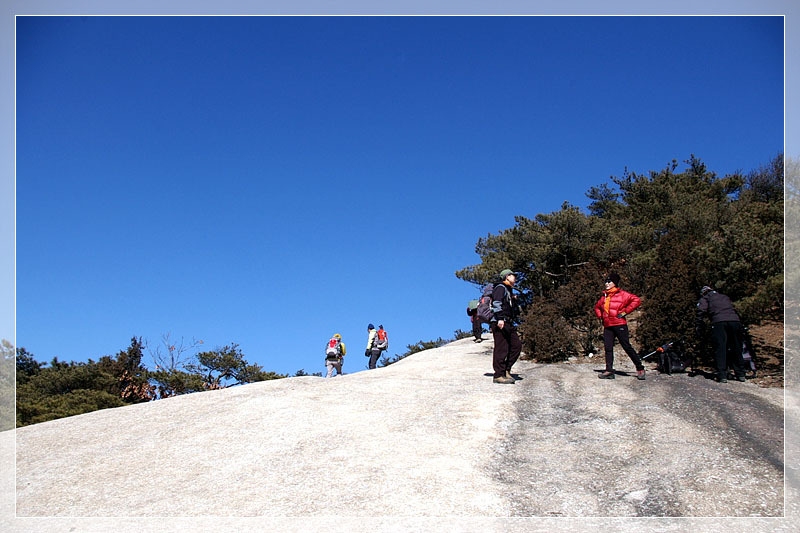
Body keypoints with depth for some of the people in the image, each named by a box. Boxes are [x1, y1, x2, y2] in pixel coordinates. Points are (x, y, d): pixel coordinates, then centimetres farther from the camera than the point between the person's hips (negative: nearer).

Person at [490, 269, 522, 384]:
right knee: (501, 348, -11)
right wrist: (500, 318, -26)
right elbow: (497, 303, -17)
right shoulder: (500, 287, -3)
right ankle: (498, 375, -10)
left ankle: (506, 369, 9)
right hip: (500, 323, -10)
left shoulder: (508, 291, 28)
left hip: (508, 324, 10)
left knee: (517, 345, 3)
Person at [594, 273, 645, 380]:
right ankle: (609, 371, 1)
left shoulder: (622, 294, -3)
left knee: (627, 347, -5)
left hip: (619, 325, -6)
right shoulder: (604, 296, 17)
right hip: (607, 326, 6)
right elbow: (597, 307, 35)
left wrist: (625, 312, -14)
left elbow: (636, 300, -12)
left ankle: (640, 368, 7)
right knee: (608, 348, 0)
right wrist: (600, 316, 17)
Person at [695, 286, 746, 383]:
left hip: (719, 322, -4)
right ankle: (740, 374, 17)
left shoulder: (705, 298, 21)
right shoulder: (725, 297, 36)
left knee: (720, 349, -4)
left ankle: (722, 375, -12)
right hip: (735, 320, 4)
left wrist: (699, 327, 9)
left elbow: (701, 311, 4)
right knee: (736, 349, 12)